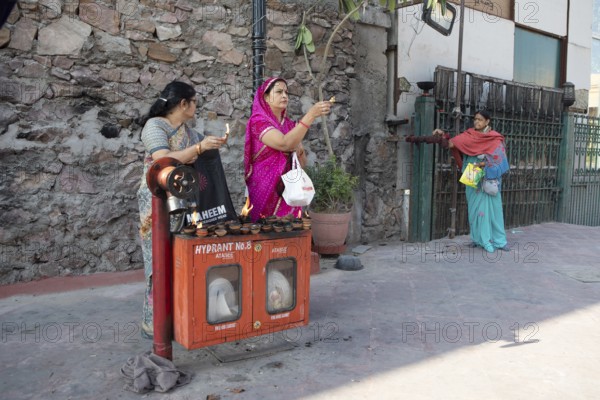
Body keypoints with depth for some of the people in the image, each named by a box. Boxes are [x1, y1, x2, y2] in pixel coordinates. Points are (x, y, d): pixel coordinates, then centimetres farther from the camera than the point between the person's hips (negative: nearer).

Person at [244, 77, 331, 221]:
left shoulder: (290, 125, 11)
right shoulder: (258, 121, -8)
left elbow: (302, 163, 12)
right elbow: (284, 144, -25)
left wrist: (298, 148, -9)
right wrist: (311, 115, -27)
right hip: (266, 190, -5)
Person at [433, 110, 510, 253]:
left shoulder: (495, 138, -1)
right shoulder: (469, 135, 6)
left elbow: (499, 158, -6)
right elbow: (455, 142, 2)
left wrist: (486, 163, -19)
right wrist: (443, 135, -13)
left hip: (488, 179, -2)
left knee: (491, 207, 0)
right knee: (475, 207, 5)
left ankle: (499, 239, 7)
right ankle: (479, 238, 14)